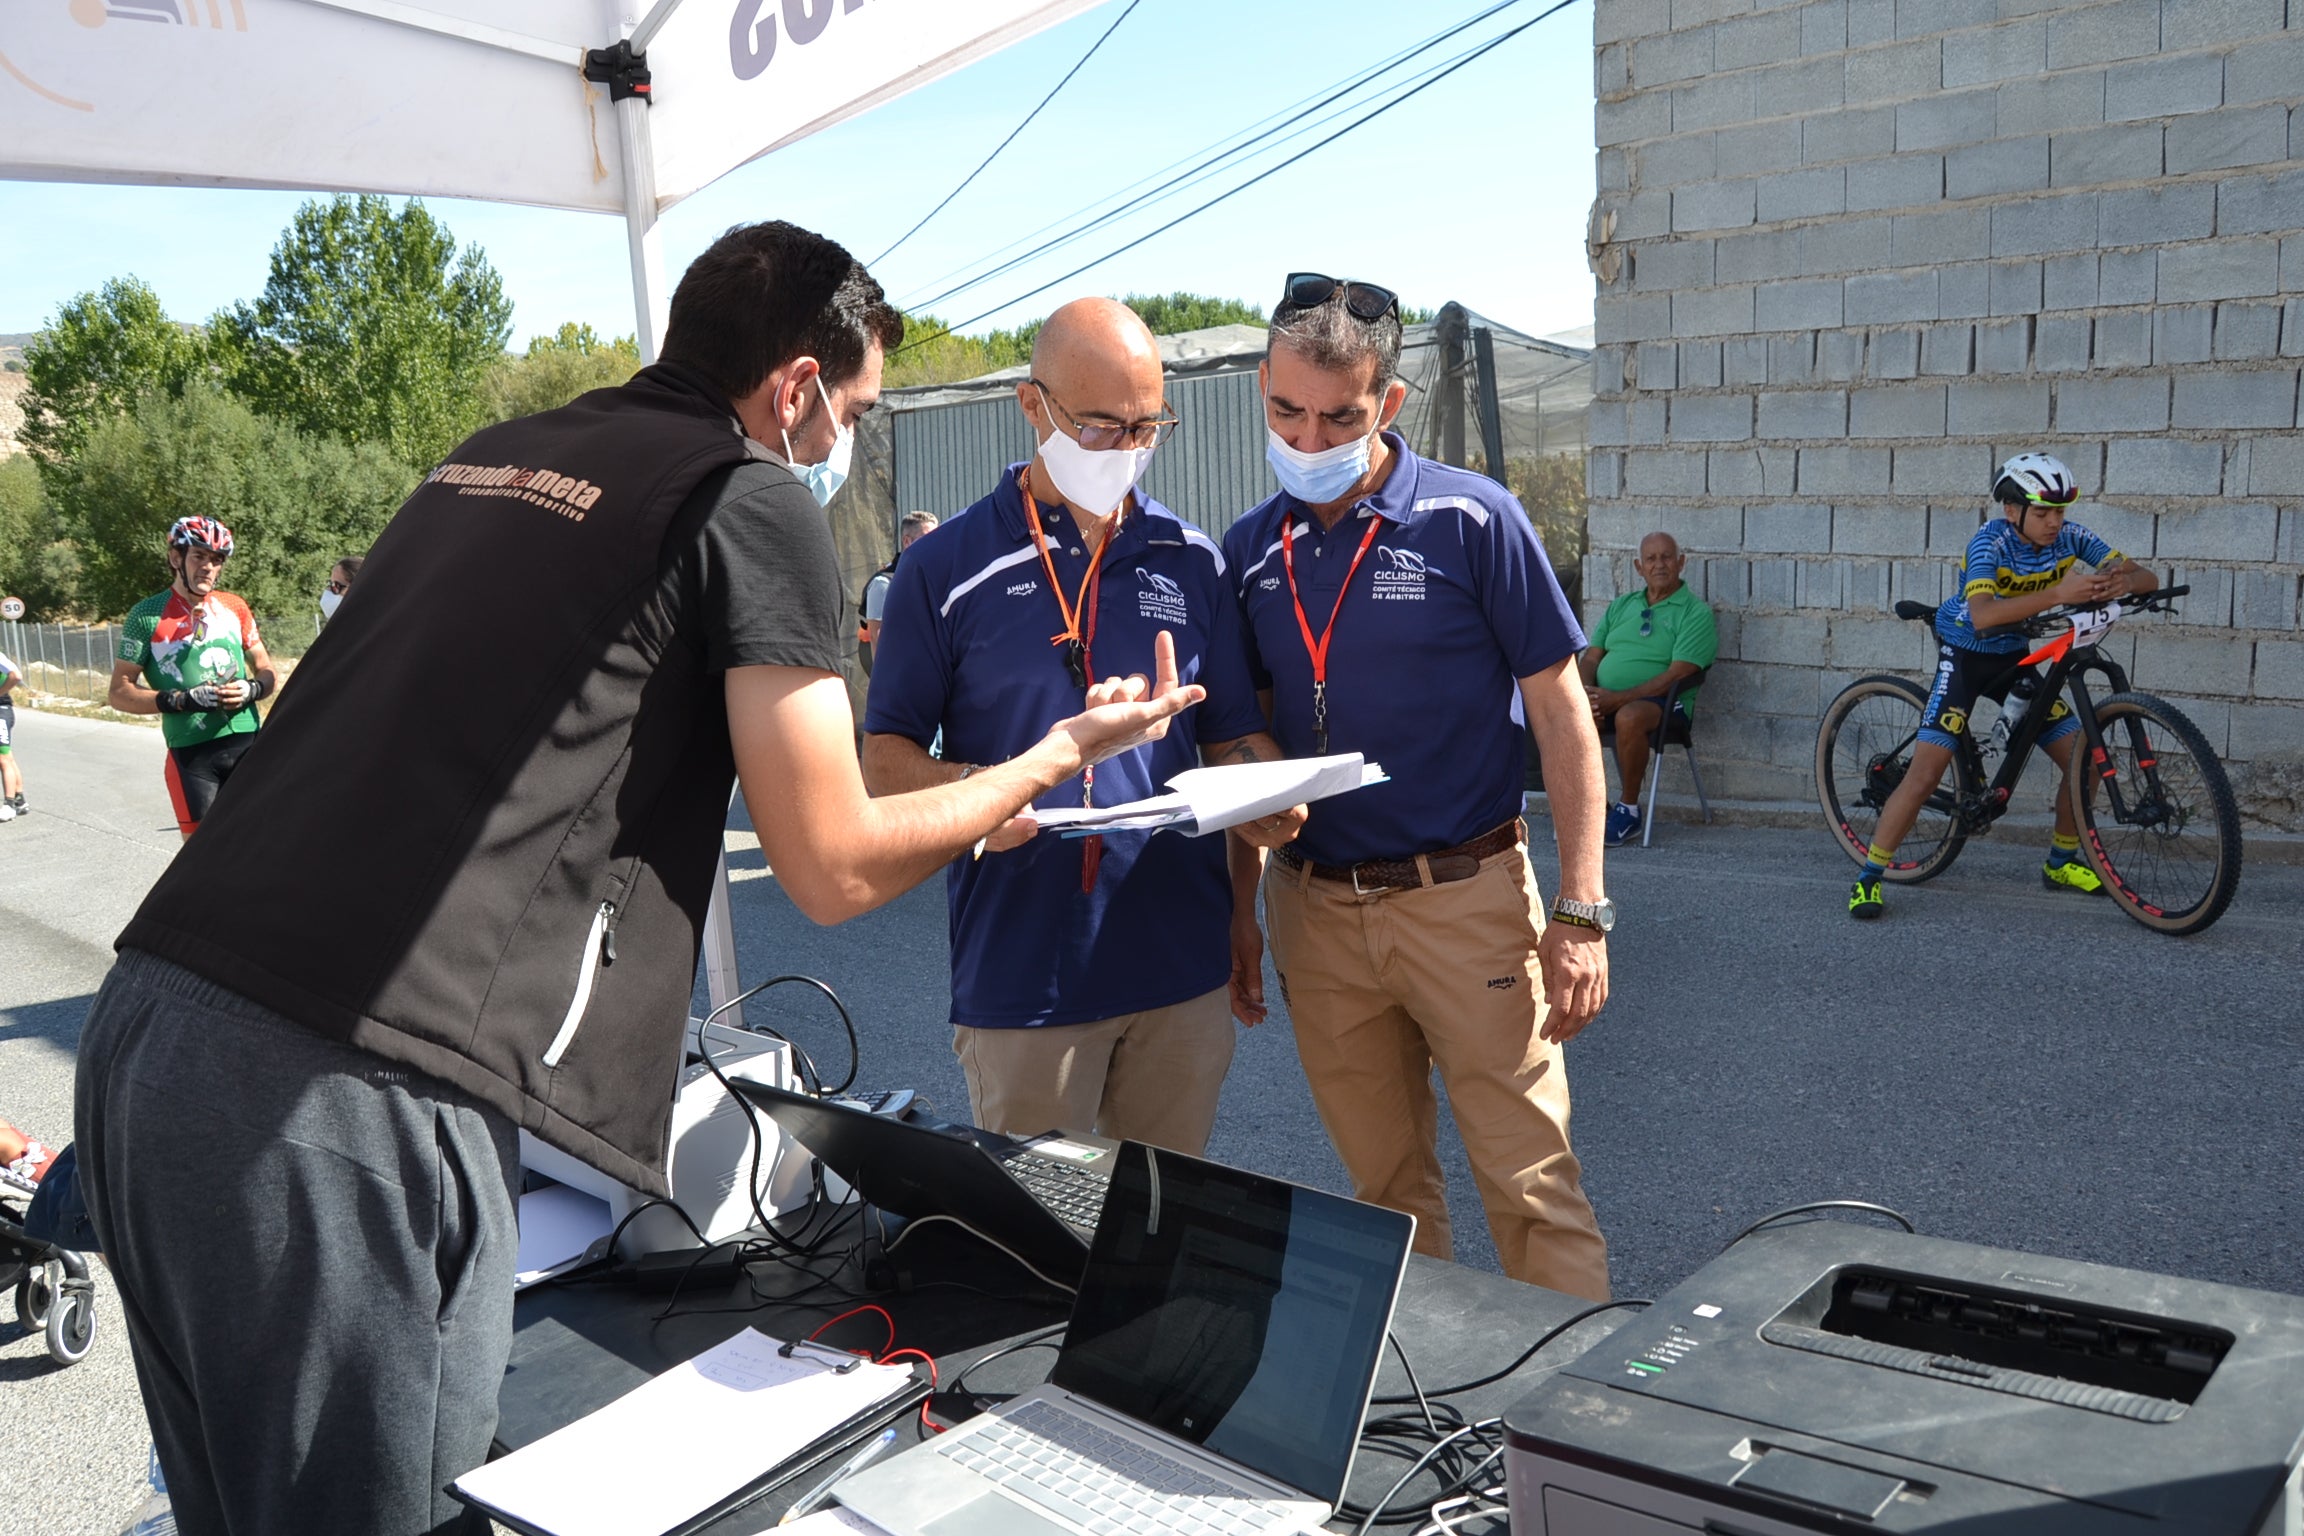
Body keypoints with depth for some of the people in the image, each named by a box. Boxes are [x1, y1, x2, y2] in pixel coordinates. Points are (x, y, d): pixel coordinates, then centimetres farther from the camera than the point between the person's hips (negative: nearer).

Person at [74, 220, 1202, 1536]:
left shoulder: (490, 458, 20)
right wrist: (1058, 755, 13)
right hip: (357, 1096, -8)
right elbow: (834, 869, -1)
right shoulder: (756, 500, -2)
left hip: (147, 1024, 9)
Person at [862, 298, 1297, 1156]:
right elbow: (884, 756, 0)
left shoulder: (1192, 562, 7)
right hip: (1020, 979, -3)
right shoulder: (946, 569, -2)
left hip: (1182, 969, 3)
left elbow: (1235, 737, 12)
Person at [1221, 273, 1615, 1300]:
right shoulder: (1250, 550, 5)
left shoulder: (1472, 521, -7)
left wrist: (1581, 914, -11)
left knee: (1530, 1185, 0)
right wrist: (1237, 911, 10)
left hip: (1464, 898, -4)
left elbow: (1561, 716, -6)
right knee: (1384, 1187, 15)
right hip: (1316, 909, 4)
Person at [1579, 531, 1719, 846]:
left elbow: (1677, 675, -12)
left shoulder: (1695, 613, 1)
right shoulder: (1621, 606, 20)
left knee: (1629, 717, -40)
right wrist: (1586, 694, -8)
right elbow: (1591, 657, 16)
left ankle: (1629, 810, -20)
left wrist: (1617, 699, -20)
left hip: (1661, 701, -5)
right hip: (1603, 697, 5)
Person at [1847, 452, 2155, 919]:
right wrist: (2060, 593, -50)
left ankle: (2060, 863, 22)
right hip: (1964, 656, -6)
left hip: (2013, 657, 6)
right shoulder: (1990, 542, -26)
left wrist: (2124, 581, -35)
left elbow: (2148, 577, -11)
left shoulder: (2069, 537, -11)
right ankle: (1868, 877, -6)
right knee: (1926, 774, -16)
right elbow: (1983, 615, -43)